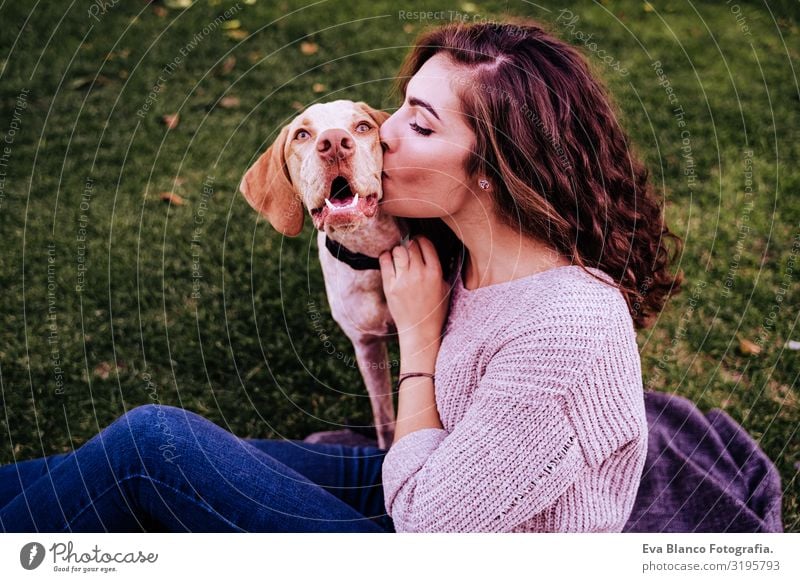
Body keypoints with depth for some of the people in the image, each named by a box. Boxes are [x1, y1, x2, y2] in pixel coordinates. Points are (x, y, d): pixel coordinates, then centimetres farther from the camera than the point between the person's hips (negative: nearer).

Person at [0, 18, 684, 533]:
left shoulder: (568, 334, -32)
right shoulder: (472, 253, -7)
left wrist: (418, 333, -18)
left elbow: (428, 520, -24)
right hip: (428, 491, 7)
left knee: (153, 441, -13)